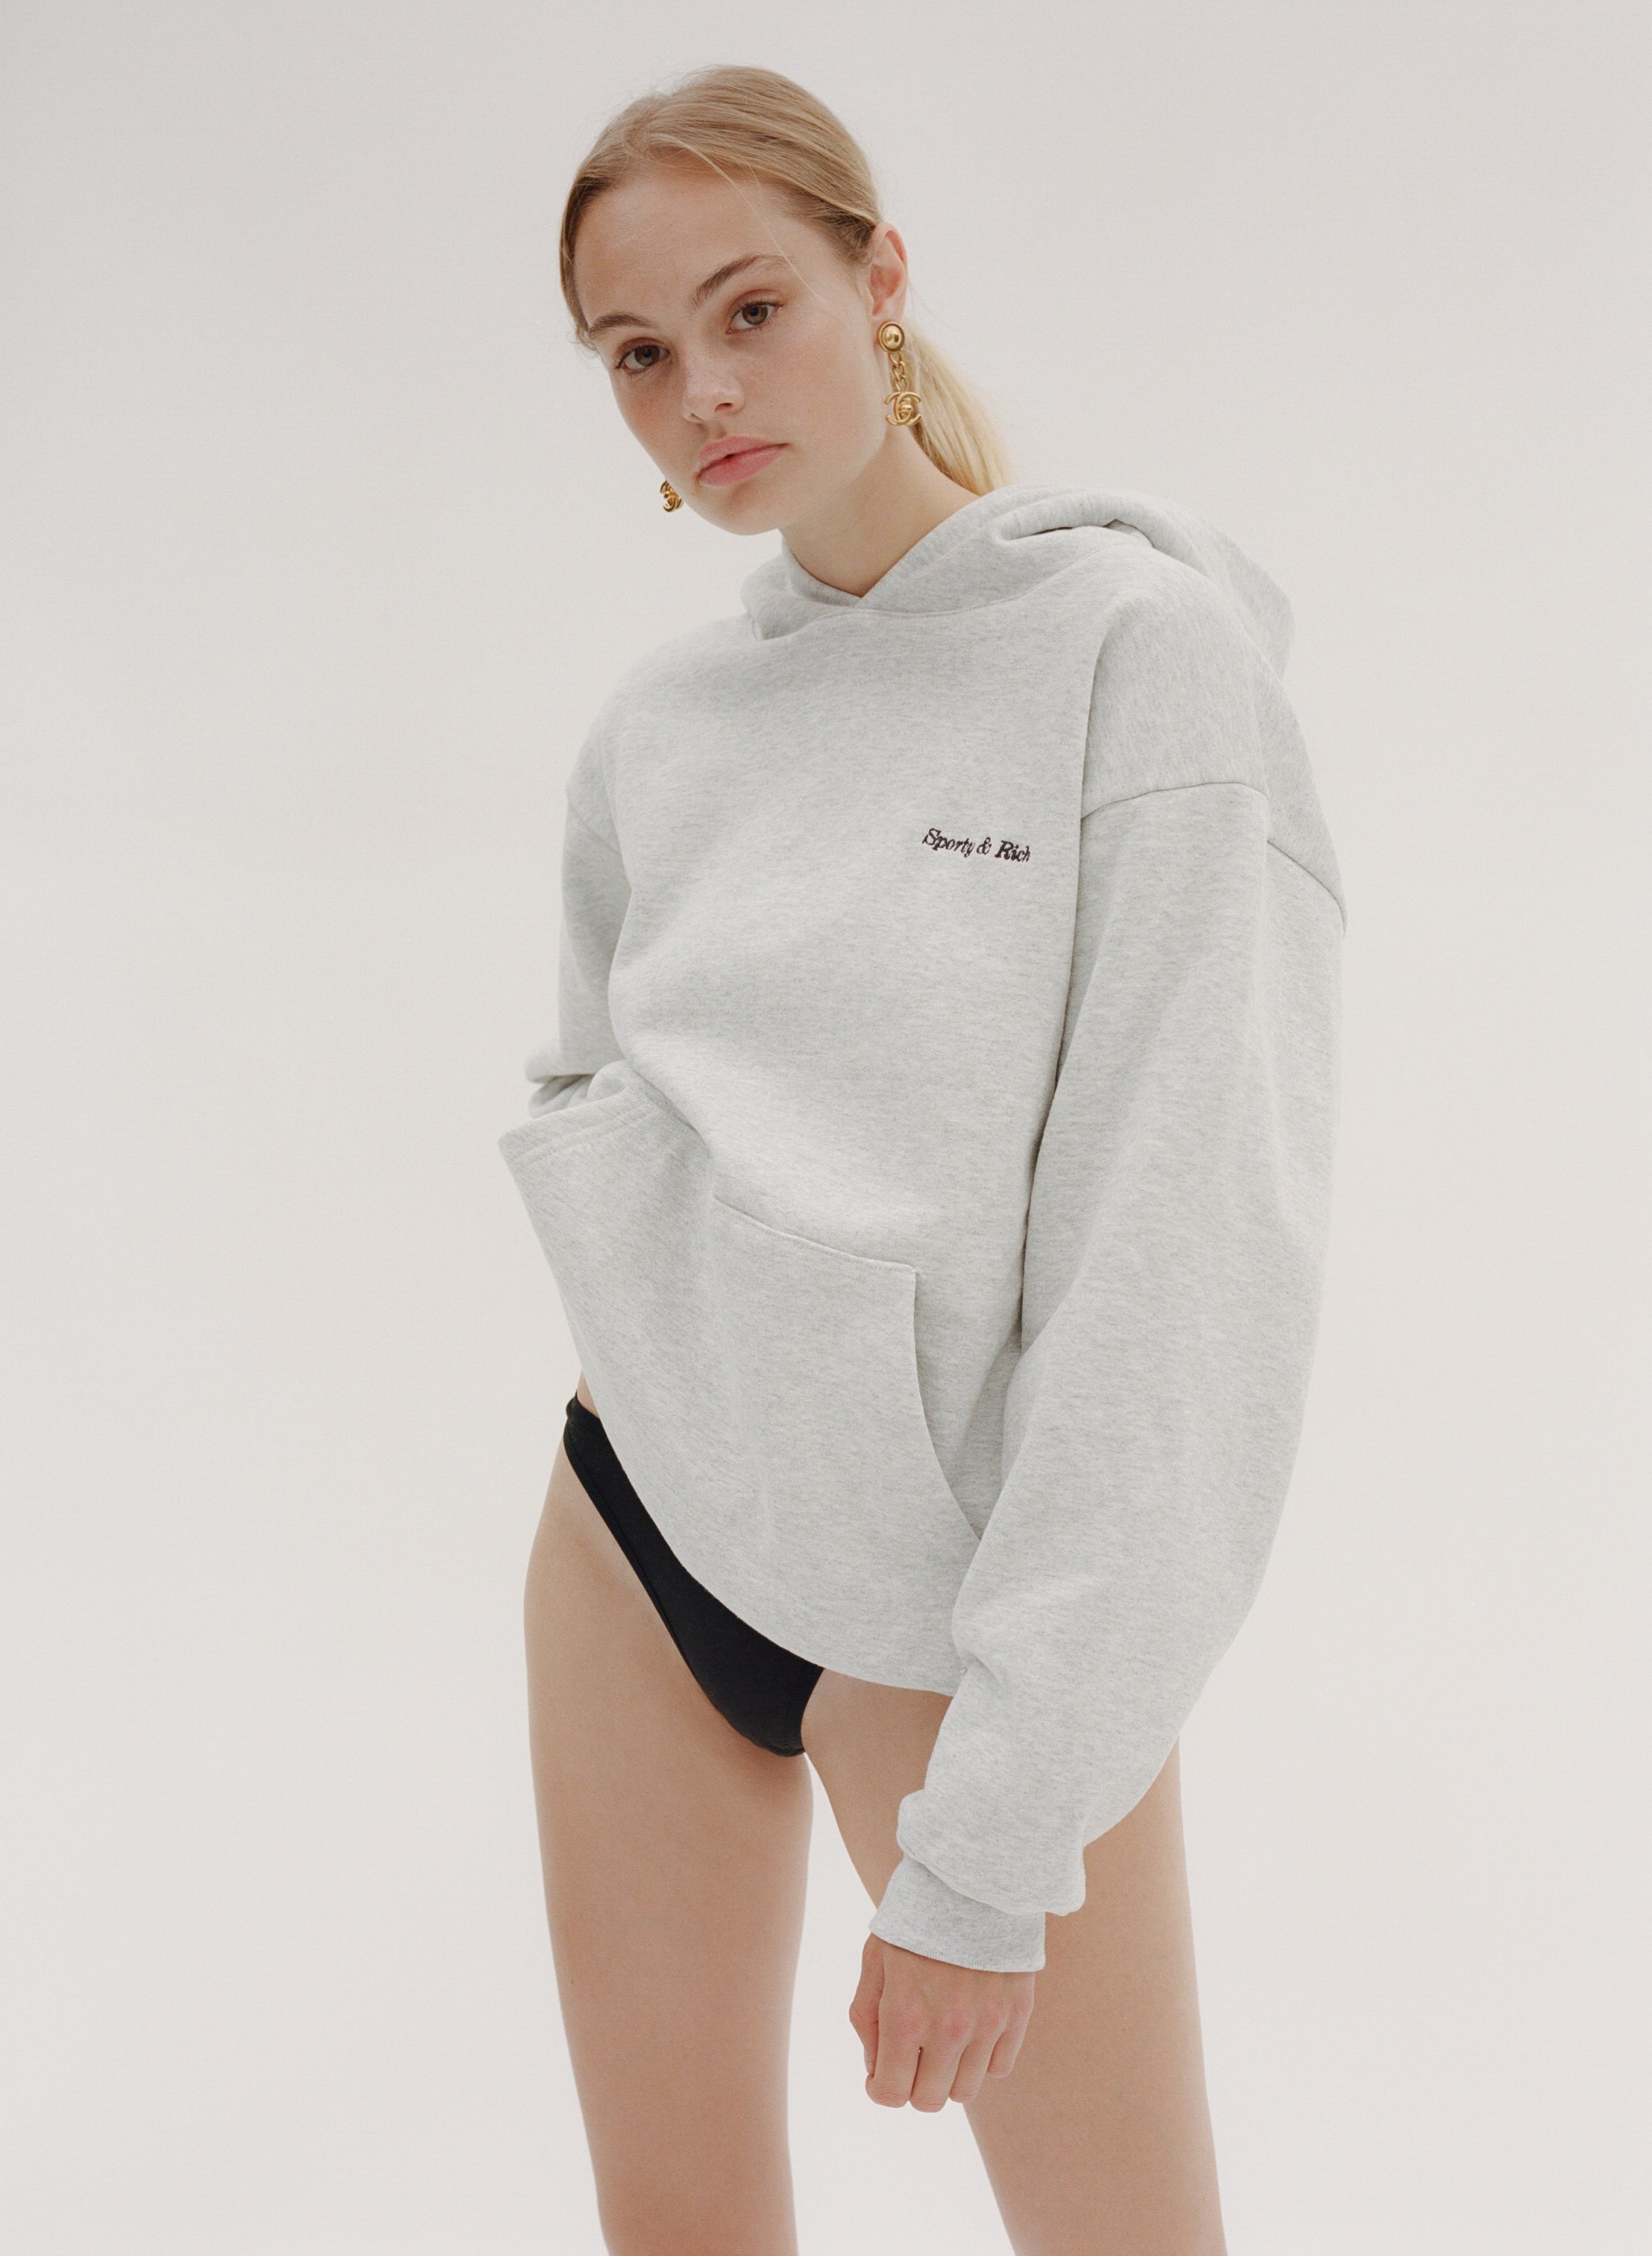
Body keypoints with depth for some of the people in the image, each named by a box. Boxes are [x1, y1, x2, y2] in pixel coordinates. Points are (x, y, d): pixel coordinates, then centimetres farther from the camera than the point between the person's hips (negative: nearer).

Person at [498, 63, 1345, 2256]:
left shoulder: (1138, 641, -13)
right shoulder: (659, 723, 4)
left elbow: (1187, 1253, -19)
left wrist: (992, 1838, -22)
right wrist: (671, 1279, -4)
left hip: (959, 1591, -5)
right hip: (638, 1515, 5)